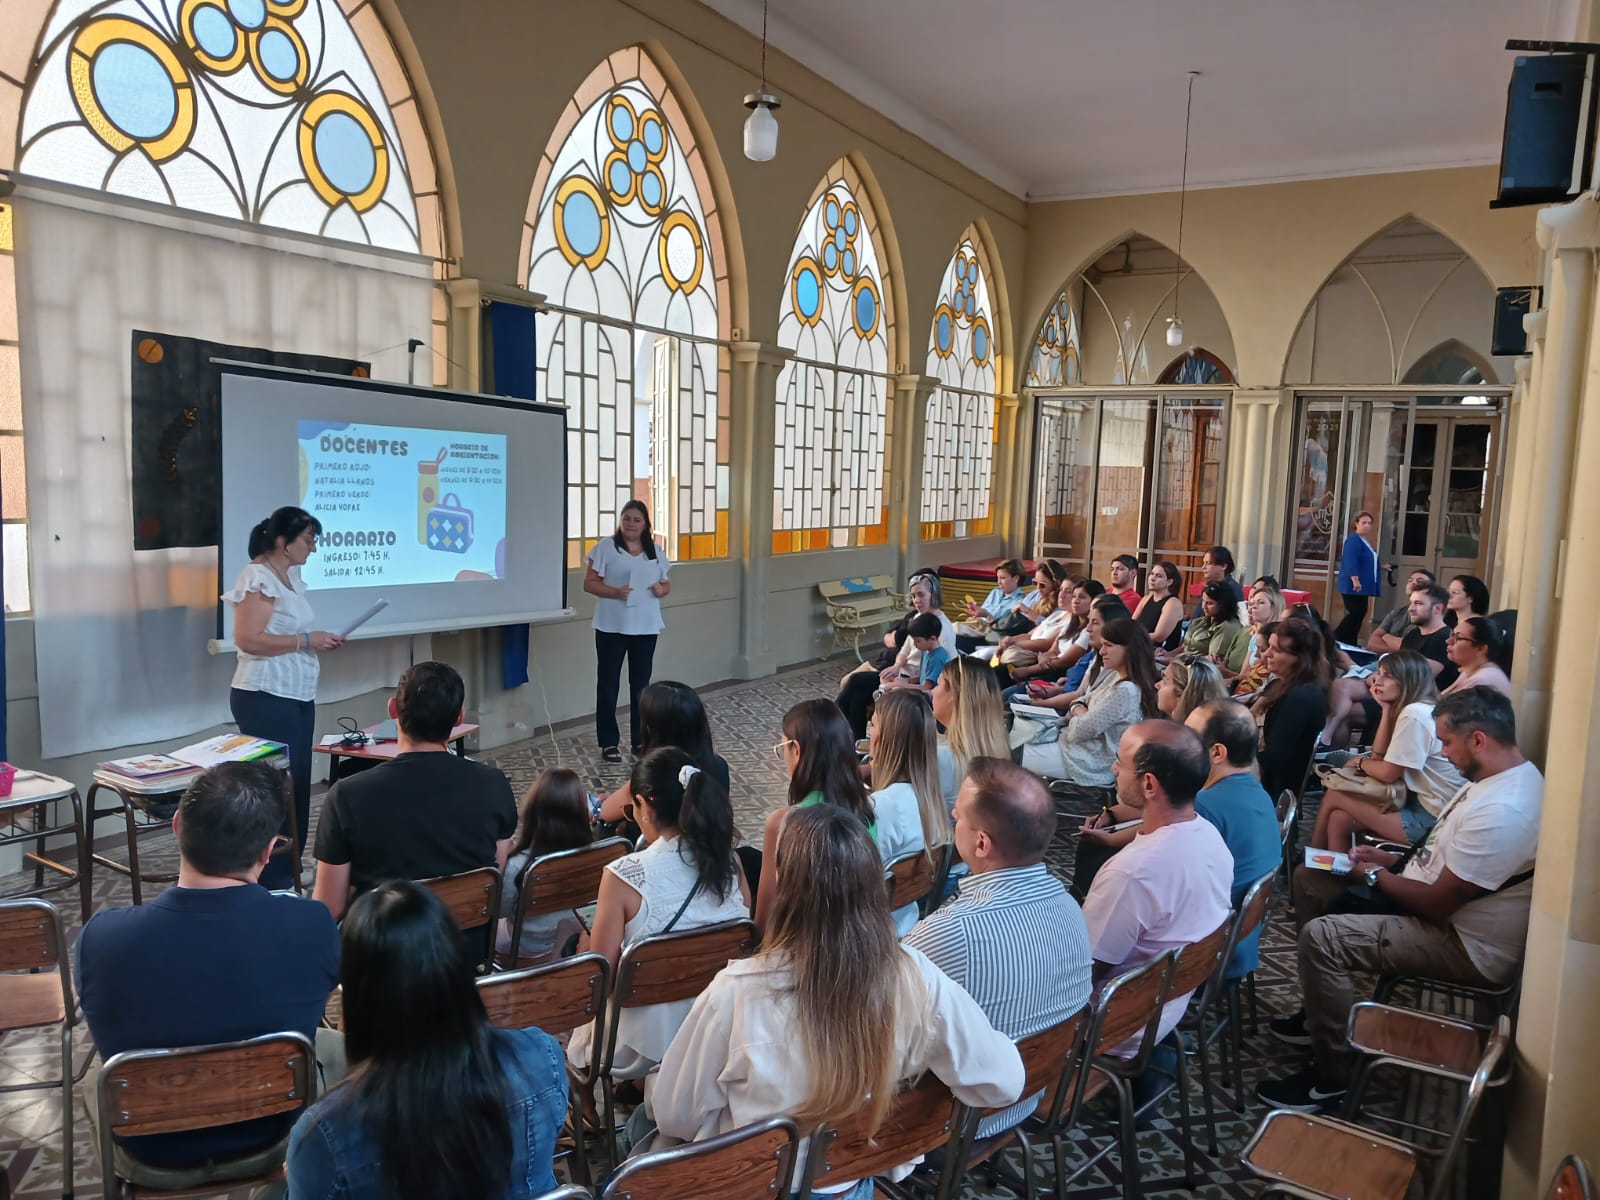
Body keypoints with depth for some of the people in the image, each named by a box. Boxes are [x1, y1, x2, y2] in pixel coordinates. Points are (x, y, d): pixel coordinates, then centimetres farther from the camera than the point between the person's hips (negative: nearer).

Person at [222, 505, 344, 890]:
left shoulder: (291, 575, 14)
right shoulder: (258, 577, -15)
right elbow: (248, 640, -23)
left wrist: (318, 641, 7)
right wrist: (305, 641, -19)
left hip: (297, 697, 10)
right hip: (266, 699, -10)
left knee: (298, 784, 13)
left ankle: (287, 874, 23)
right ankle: (269, 883, 5)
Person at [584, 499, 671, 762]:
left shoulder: (656, 551, 10)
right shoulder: (606, 547, -3)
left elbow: (666, 584, 16)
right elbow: (589, 583, -6)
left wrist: (662, 590, -8)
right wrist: (614, 592, -22)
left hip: (645, 627, 4)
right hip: (612, 626, -4)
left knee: (641, 684, 11)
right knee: (608, 684, 2)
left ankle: (640, 740, 20)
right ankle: (608, 743, 9)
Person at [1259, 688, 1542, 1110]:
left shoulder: (1500, 811, -30)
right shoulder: (1509, 777, 4)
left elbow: (1436, 904, -26)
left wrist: (1376, 876, -9)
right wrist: (1388, 859, 7)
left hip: (1468, 947, -11)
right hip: (1446, 904, 11)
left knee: (1320, 938, -20)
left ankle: (1332, 1077, -4)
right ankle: (1321, 1016, 29)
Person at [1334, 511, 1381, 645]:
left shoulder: (1366, 541, 18)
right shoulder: (1353, 540, -12)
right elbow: (1350, 561, -24)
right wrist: (1355, 580, -30)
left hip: (1362, 586, 10)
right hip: (1353, 586, -10)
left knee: (1359, 614, 8)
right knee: (1356, 613, -12)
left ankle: (1349, 643, 13)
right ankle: (1334, 639, -7)